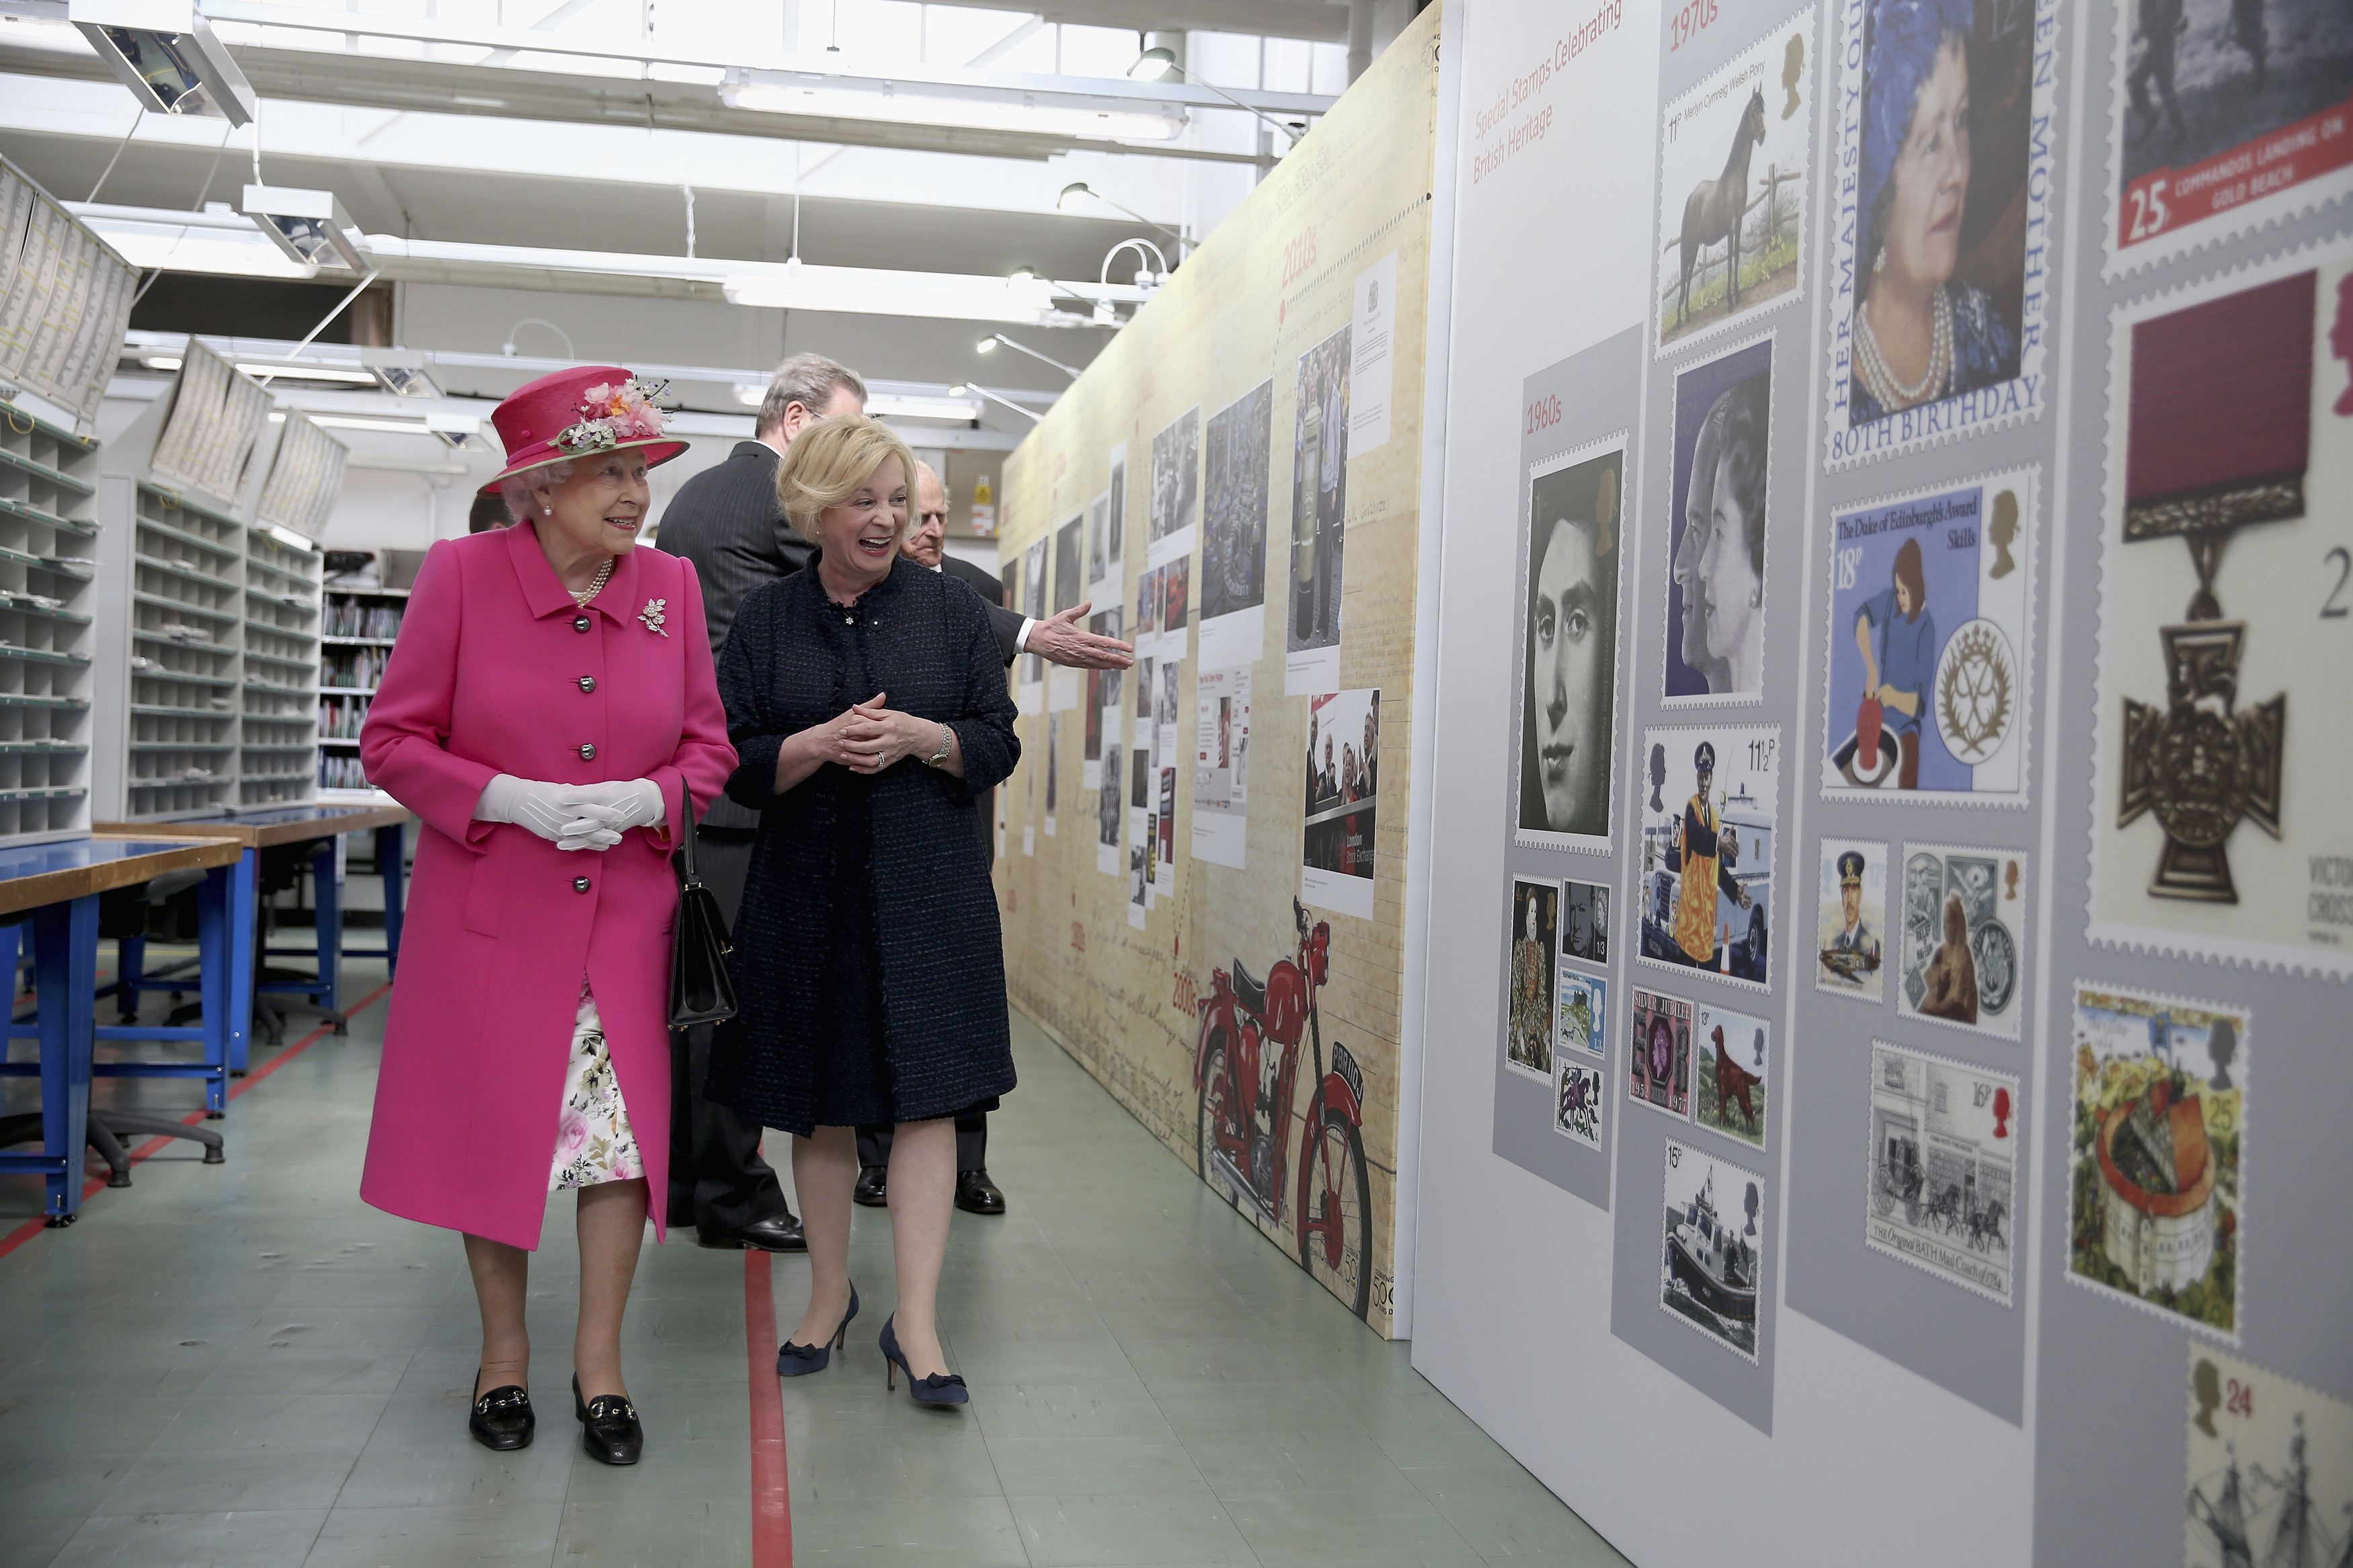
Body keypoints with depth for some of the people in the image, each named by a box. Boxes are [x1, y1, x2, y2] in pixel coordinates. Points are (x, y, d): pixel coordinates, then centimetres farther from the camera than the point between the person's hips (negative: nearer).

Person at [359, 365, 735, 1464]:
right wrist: (512, 798, -18)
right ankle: (504, 1353, 28)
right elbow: (392, 743, -5)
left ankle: (598, 1362, 19)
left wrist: (644, 800, -14)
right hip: (490, 911, -2)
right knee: (495, 1131, 8)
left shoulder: (671, 586, 1)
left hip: (626, 913, 2)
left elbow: (709, 748, 6)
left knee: (626, 1129, 2)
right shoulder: (461, 573, -7)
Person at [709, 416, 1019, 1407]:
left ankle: (916, 1319, 0)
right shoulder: (766, 619, 4)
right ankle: (829, 1295, 27)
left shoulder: (949, 608, 4)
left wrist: (918, 737, -15)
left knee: (925, 1095, -5)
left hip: (927, 888, -1)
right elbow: (733, 765, 1)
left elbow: (999, 744, 4)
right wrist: (821, 744, -16)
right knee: (819, 1103, 10)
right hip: (808, 889, 1)